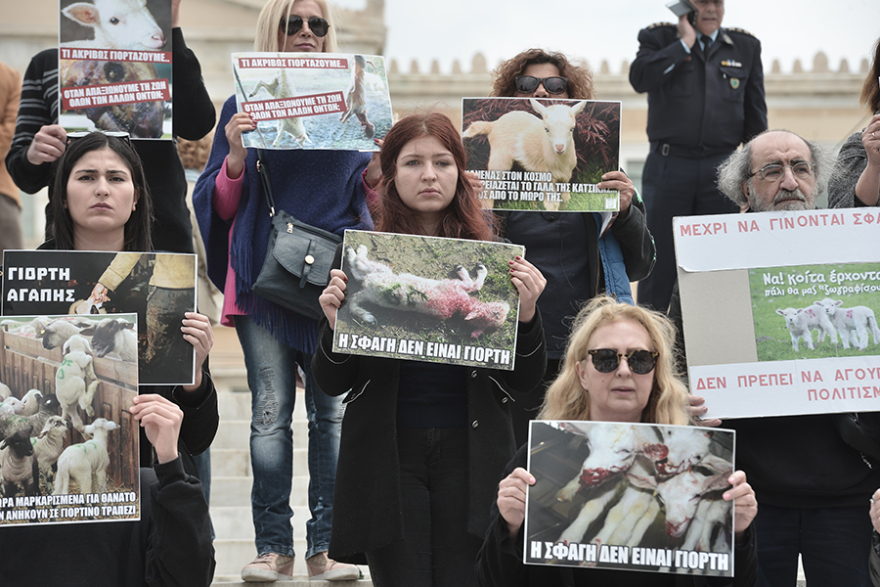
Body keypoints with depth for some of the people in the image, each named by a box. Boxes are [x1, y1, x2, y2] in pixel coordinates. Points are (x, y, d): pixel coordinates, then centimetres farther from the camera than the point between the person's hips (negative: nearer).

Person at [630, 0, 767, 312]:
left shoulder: (746, 46, 13)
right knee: (659, 260, 0)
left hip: (721, 169, 2)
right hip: (669, 166, -2)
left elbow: (755, 114, 14)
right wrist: (685, 42, -9)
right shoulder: (658, 38, 6)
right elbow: (640, 79, -15)